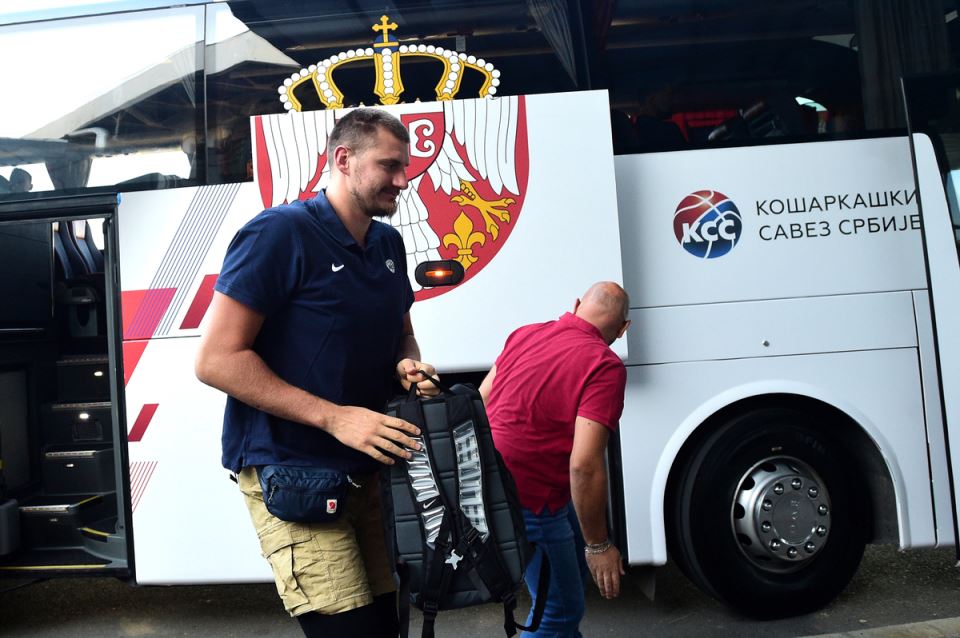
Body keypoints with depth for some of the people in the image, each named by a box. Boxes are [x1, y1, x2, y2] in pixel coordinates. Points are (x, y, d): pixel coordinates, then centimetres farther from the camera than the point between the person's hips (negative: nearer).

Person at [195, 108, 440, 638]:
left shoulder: (389, 243, 9)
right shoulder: (280, 232, -13)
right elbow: (216, 360, -16)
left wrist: (409, 365, -2)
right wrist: (334, 417, -21)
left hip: (369, 469, 7)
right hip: (292, 473, -7)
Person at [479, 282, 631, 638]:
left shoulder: (524, 334, 4)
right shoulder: (605, 366, -18)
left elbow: (482, 399, 14)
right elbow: (584, 466, -25)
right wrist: (599, 546, -13)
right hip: (527, 501, -9)